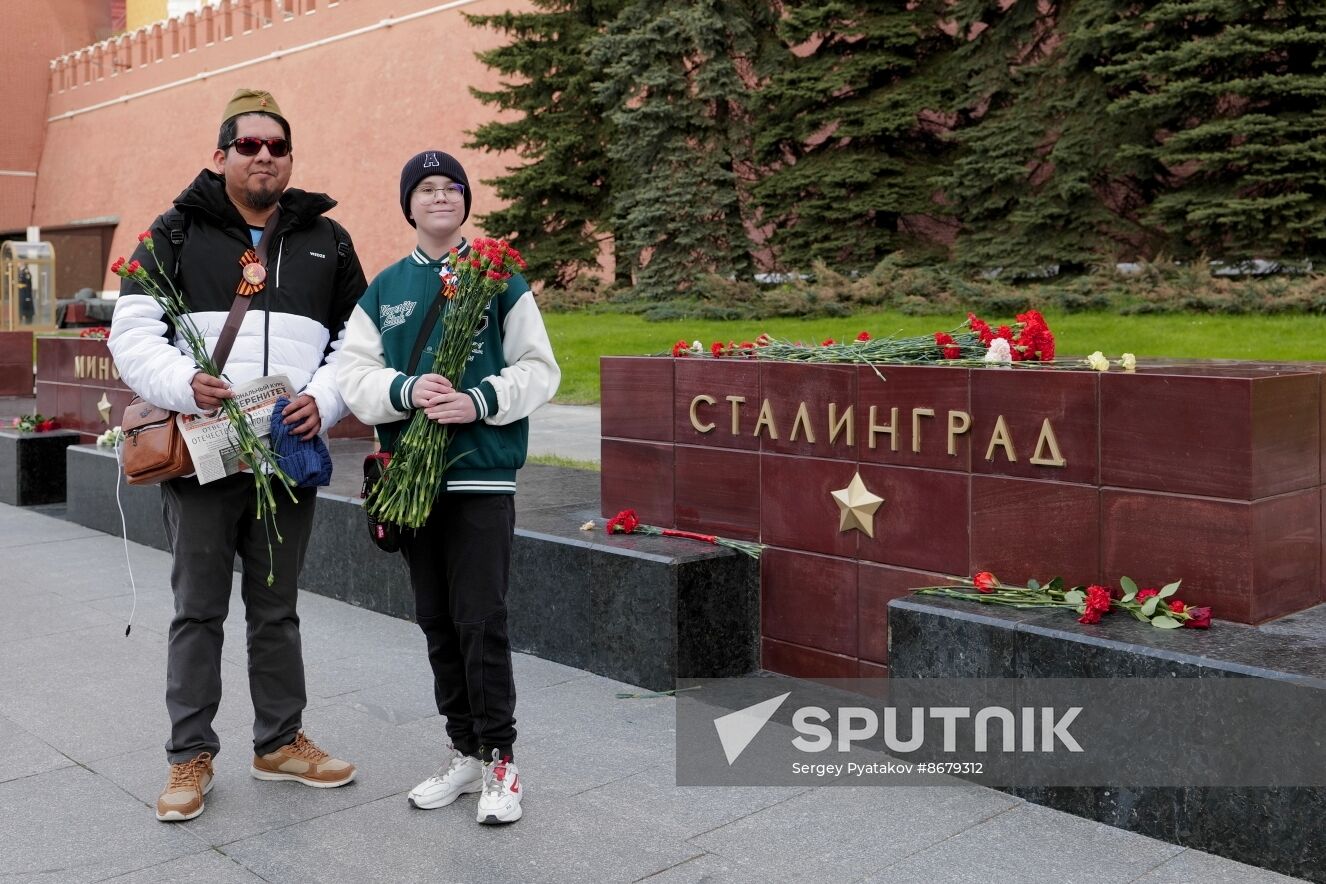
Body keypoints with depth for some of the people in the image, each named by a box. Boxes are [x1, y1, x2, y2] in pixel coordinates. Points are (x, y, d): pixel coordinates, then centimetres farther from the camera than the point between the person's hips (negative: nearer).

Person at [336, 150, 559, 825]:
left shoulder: (500, 280, 3)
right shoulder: (383, 290, 11)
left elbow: (538, 368, 0)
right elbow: (354, 375, 4)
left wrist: (481, 401, -17)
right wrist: (407, 391, -15)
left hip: (483, 473, -4)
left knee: (481, 620, -7)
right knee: (437, 621, 11)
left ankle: (500, 759, 6)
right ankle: (463, 751, 24)